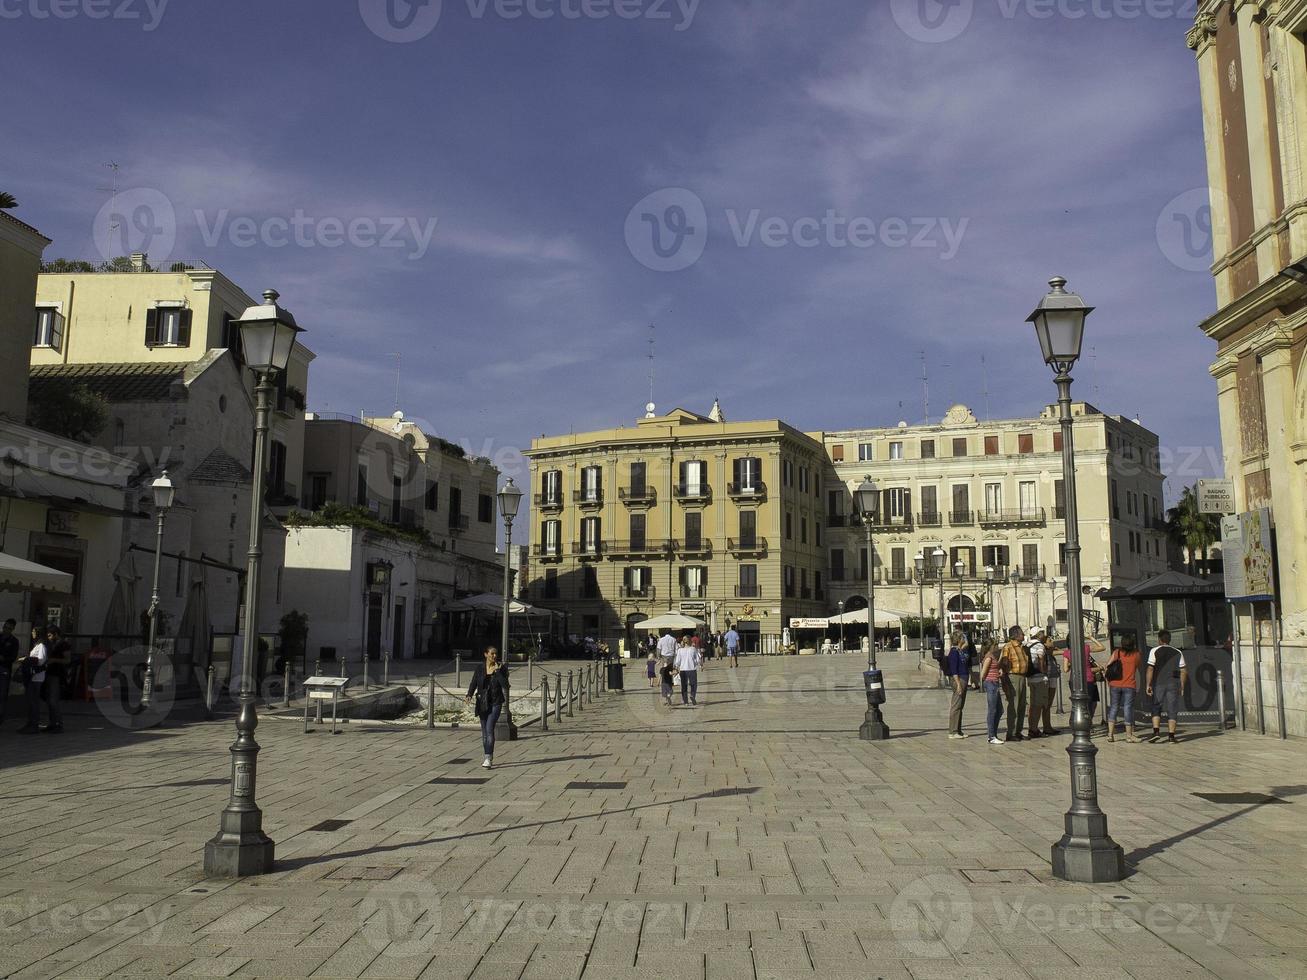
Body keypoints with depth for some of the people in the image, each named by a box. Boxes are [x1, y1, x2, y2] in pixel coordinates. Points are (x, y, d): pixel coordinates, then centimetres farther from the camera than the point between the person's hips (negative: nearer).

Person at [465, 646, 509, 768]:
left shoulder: (500, 669, -3)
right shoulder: (480, 669, 3)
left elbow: (505, 684, -14)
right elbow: (473, 684, 0)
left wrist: (497, 671, -18)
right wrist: (469, 695, -17)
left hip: (495, 703, -3)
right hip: (482, 703, 3)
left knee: (489, 729, -16)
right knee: (484, 732, 11)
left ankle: (488, 759, -16)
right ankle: (489, 757, 24)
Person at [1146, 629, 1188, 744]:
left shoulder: (1155, 651, -1)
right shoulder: (1178, 653, 9)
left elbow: (1150, 669, -7)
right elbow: (1183, 671, 7)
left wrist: (1148, 685, -4)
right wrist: (1182, 687, 12)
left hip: (1158, 683, -2)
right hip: (1173, 683, 2)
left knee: (1156, 708, 10)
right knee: (1172, 710, 5)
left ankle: (1156, 731, -4)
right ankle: (1171, 736, 1)